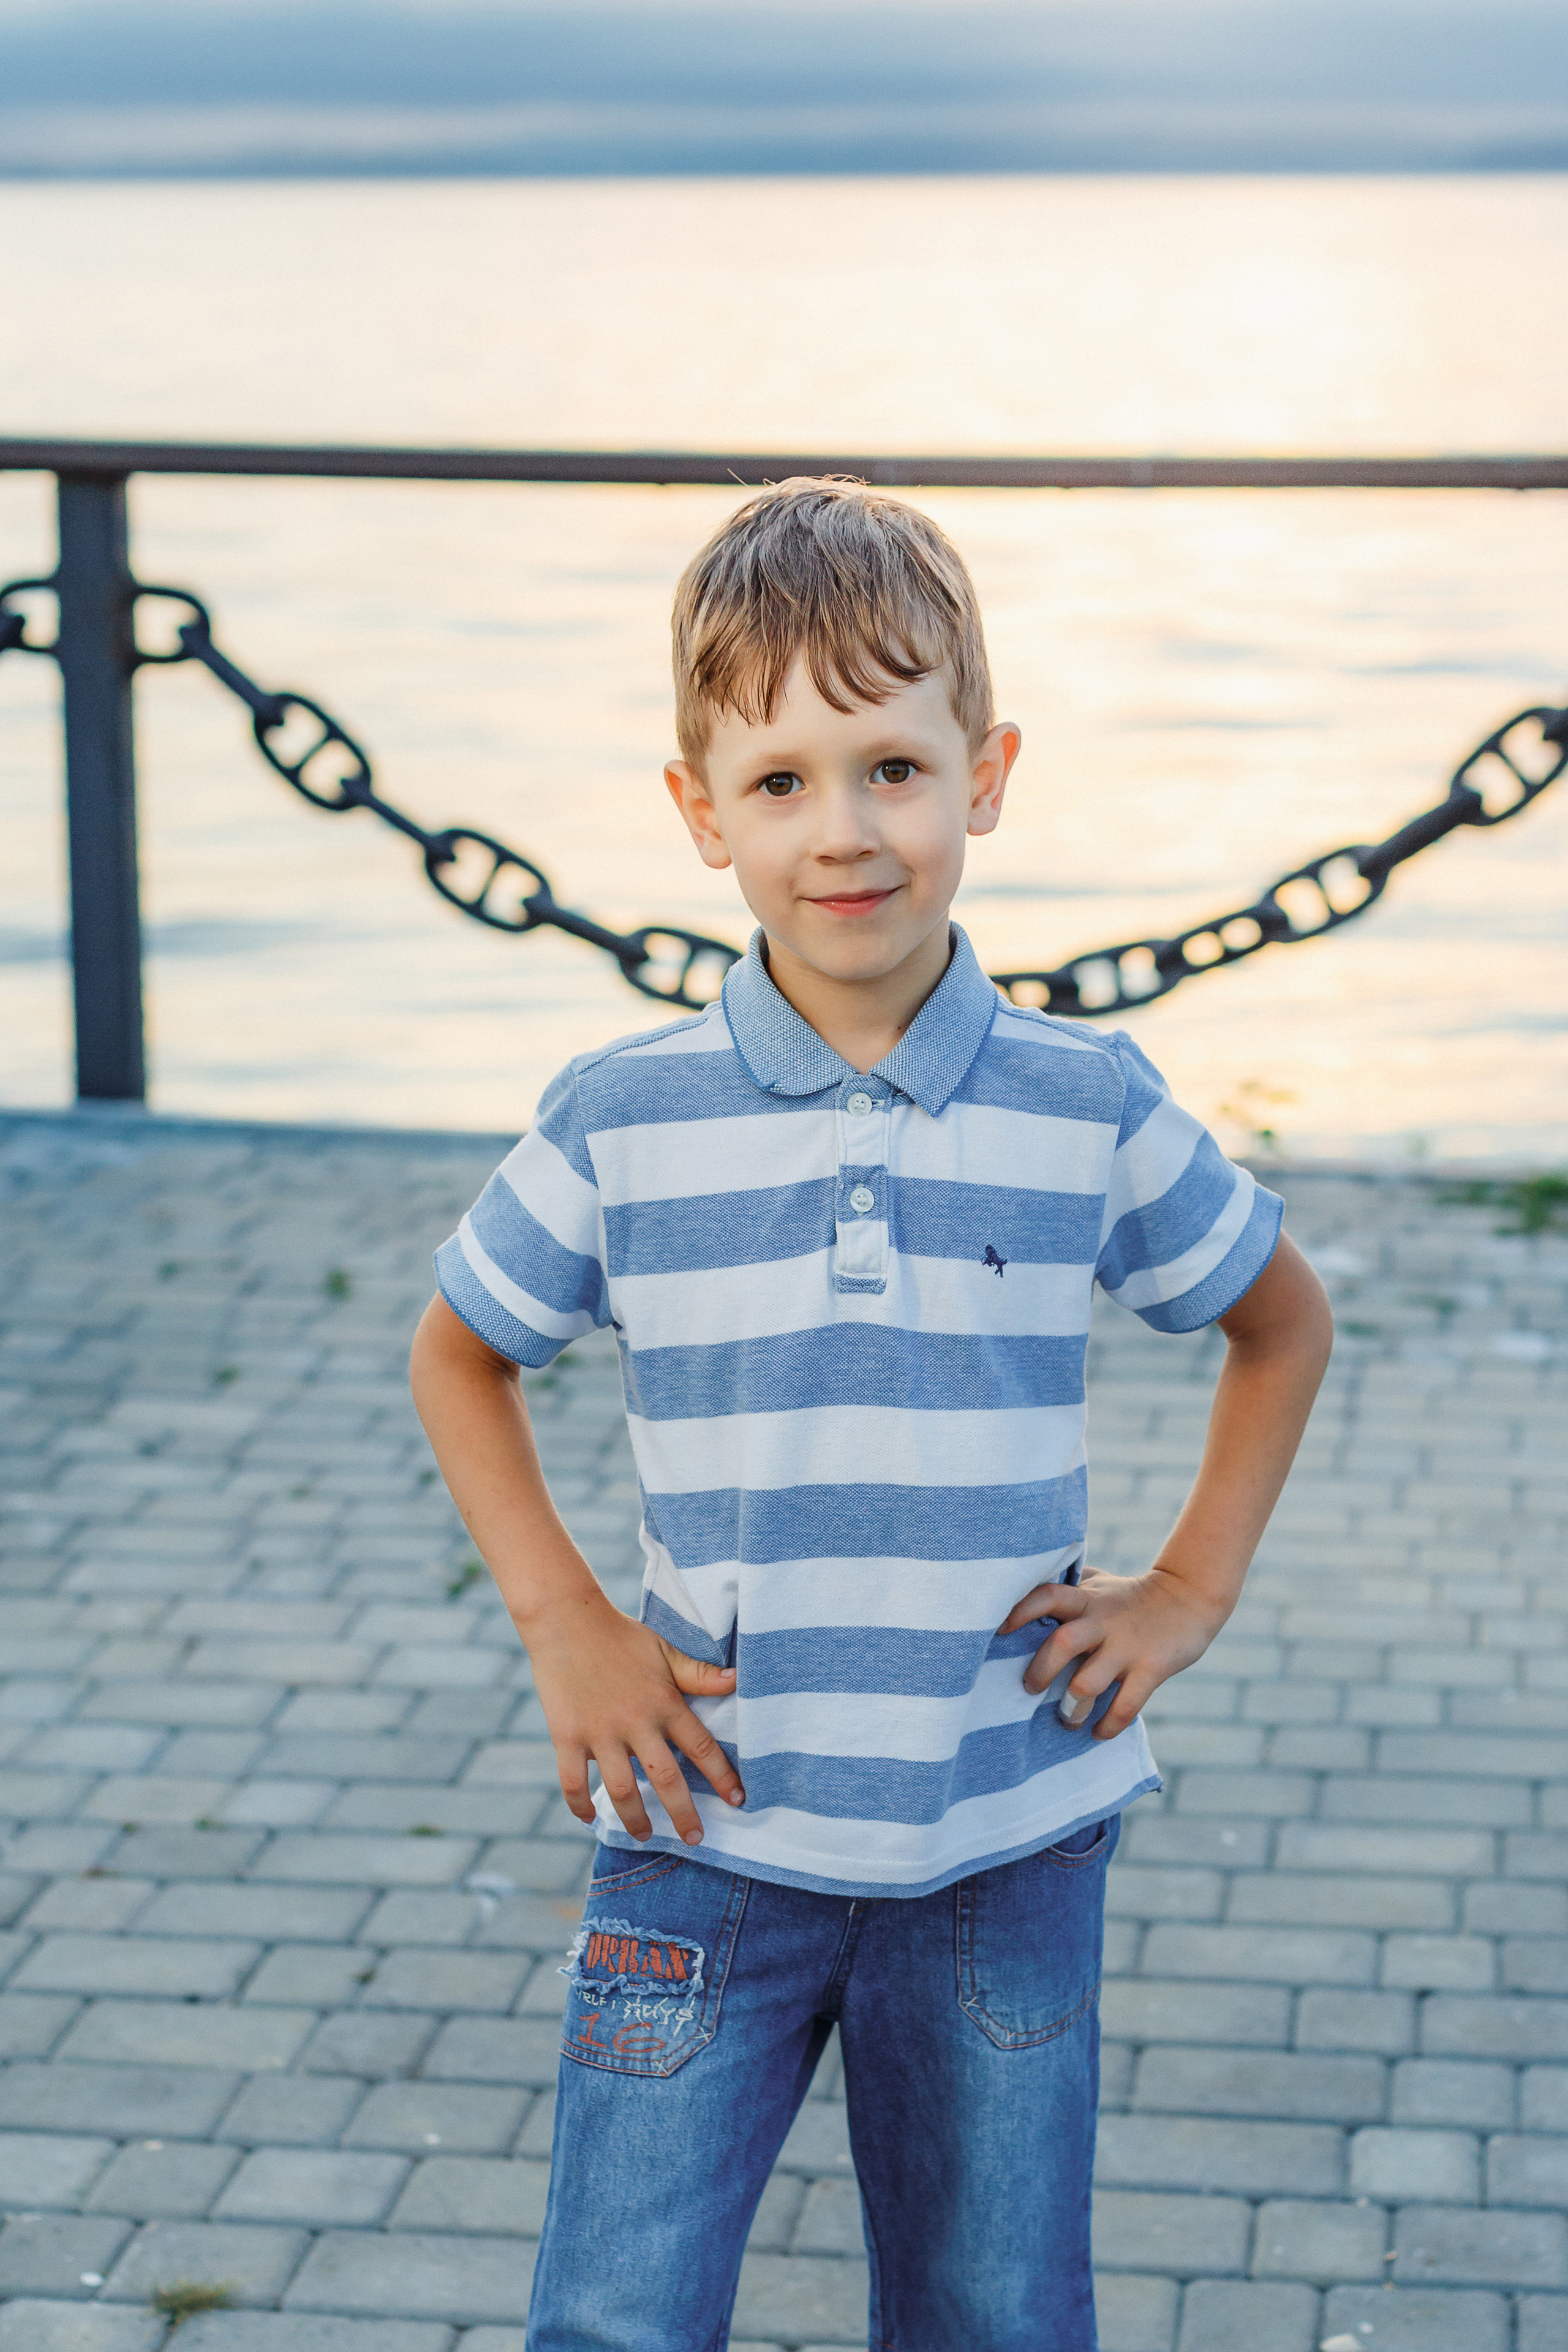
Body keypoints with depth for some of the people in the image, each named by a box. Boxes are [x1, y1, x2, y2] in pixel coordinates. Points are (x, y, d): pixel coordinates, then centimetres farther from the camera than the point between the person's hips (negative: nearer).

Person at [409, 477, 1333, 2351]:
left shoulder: (1092, 1112, -4)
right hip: (707, 1832, -1)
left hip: (1007, 1842, 1)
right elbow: (458, 1357, 10)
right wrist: (561, 1627, -1)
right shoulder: (619, 1125, -7)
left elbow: (1281, 1319, 13)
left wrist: (1190, 1591, 4)